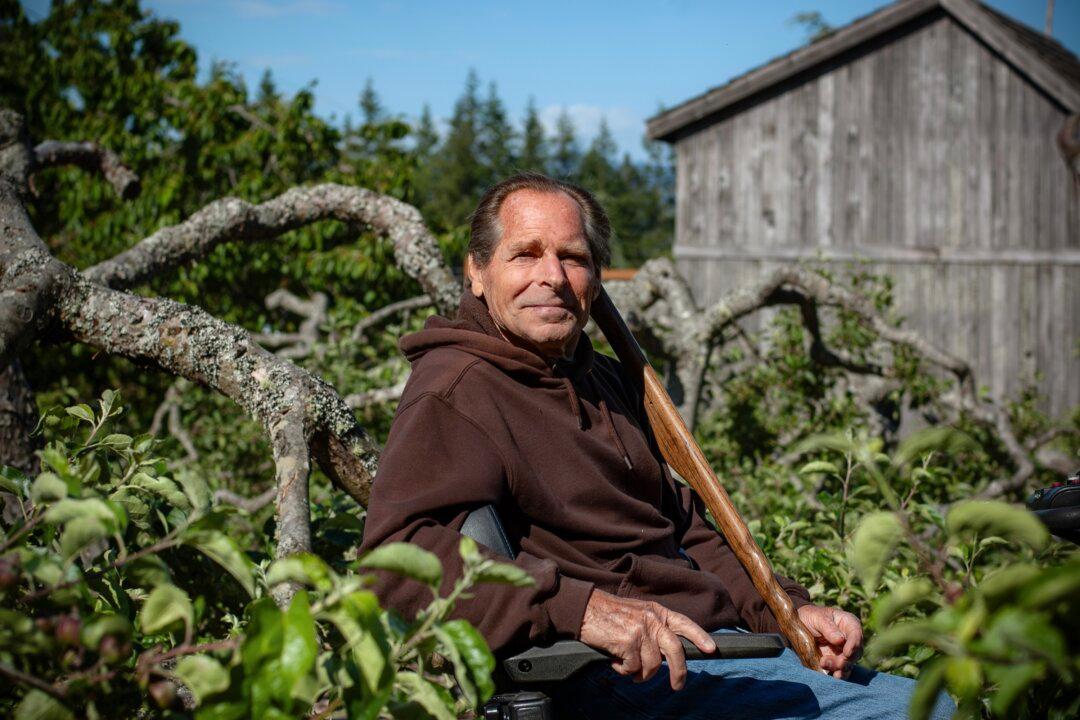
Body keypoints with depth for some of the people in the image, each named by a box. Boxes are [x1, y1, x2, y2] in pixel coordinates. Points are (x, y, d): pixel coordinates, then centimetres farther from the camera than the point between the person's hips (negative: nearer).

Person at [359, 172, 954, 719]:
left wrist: (788, 611, 12)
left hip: (721, 645, 9)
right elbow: (399, 551, -26)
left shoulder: (605, 381, 22)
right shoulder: (456, 392, -9)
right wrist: (580, 607, -36)